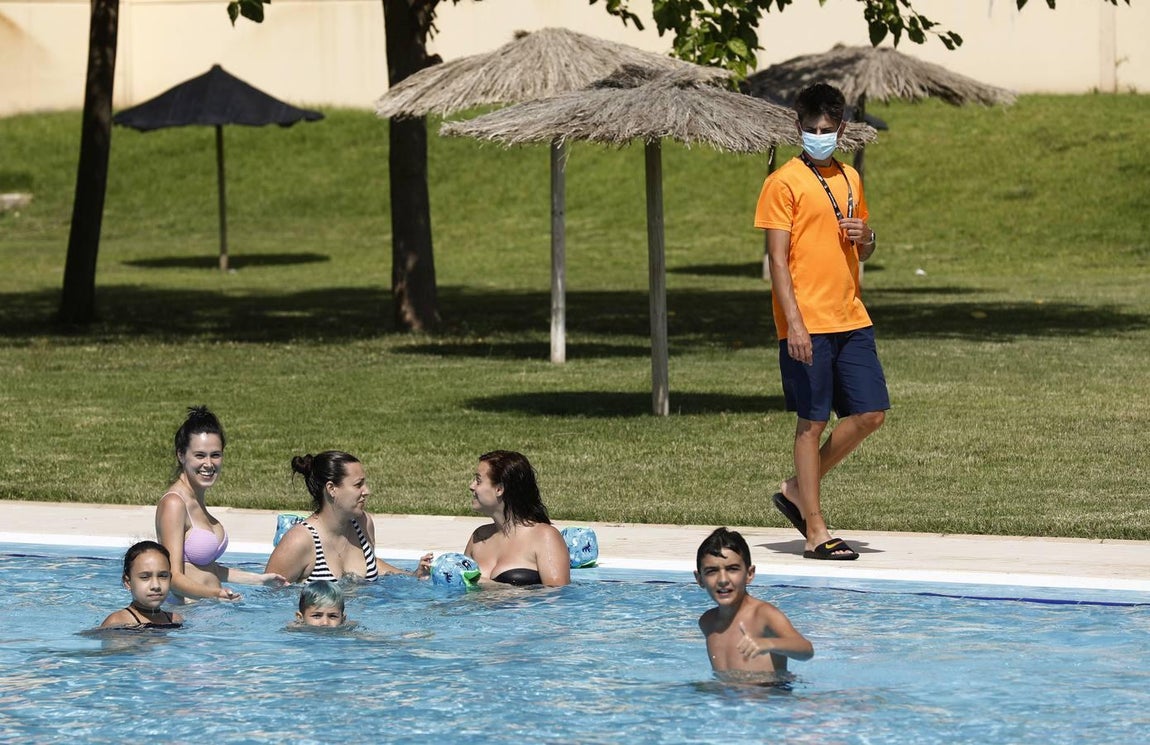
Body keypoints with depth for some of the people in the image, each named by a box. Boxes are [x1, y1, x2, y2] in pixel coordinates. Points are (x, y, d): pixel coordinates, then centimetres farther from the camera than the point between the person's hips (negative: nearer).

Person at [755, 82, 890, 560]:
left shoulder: (849, 179, 15)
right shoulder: (784, 183, -5)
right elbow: (777, 258, -10)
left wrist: (865, 237, 1)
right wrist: (794, 323, -18)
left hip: (851, 321, 7)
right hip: (806, 325, -6)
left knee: (870, 413, 3)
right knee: (813, 422, -2)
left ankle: (798, 490, 19)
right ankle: (816, 533, 3)